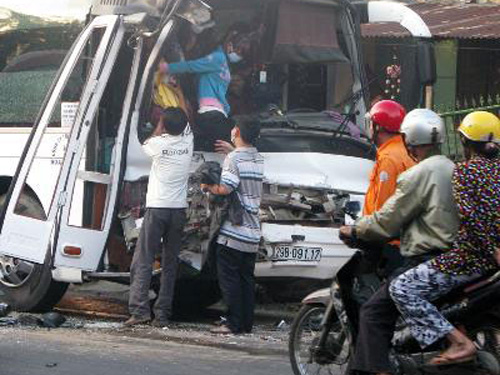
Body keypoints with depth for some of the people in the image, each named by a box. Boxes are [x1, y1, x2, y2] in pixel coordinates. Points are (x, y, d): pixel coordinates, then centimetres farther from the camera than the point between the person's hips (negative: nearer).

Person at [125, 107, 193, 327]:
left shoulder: (159, 143, -8)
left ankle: (140, 310, -13)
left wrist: (160, 126, 23)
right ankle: (163, 315, 3)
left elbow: (146, 144, 17)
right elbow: (187, 125, 26)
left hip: (157, 208, -4)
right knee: (170, 264, 7)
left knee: (143, 261, -2)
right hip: (179, 210, 4)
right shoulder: (187, 142, 2)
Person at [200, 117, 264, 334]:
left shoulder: (234, 158, -12)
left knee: (229, 279, -4)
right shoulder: (258, 159, 12)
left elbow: (225, 189, -21)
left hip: (233, 231, -7)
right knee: (246, 279, 10)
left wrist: (207, 186, -1)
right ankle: (246, 324, 10)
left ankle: (234, 324, -6)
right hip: (252, 233, 7)